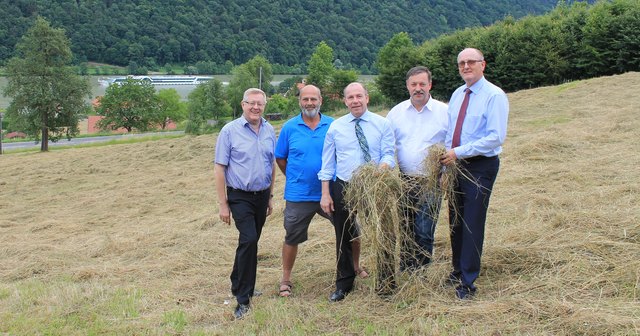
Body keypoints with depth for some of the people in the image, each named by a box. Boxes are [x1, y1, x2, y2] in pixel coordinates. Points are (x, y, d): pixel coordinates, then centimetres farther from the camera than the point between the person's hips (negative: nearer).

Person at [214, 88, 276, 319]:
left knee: (249, 242, 14)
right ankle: (243, 299, -12)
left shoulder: (269, 130, 5)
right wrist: (223, 204, -10)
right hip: (240, 196, -5)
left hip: (262, 196, 5)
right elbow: (220, 168, -8)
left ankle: (239, 284, 34)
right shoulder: (230, 131, -8)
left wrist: (270, 196, 15)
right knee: (249, 240, -18)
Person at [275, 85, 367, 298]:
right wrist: (295, 178, 4)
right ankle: (286, 280, 25)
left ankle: (356, 267, 32)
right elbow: (280, 158, 6)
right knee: (292, 239, 8)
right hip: (298, 195, -1)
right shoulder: (290, 127, -2)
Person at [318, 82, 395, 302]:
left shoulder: (382, 124, 1)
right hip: (343, 187, 1)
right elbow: (327, 162, 3)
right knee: (343, 238, 10)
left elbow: (388, 154, -5)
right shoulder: (336, 127, 3)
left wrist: (384, 164, -29)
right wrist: (325, 193, -3)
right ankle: (344, 284, 26)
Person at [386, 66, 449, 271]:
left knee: (424, 233, -3)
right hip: (403, 180, 3)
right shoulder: (396, 112, 8)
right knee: (403, 231, 10)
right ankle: (404, 274, 23)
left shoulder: (444, 112, 0)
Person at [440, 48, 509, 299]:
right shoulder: (457, 95, 12)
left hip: (481, 167, -7)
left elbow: (496, 137, -18)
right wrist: (447, 160, 7)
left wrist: (459, 152, -20)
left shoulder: (494, 96, -10)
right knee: (455, 221, 14)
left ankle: (467, 283, 7)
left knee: (473, 223, -4)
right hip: (456, 165, 7)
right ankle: (458, 270, 32)